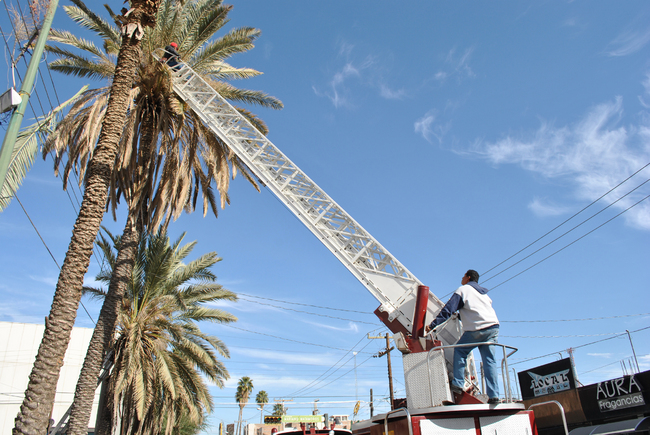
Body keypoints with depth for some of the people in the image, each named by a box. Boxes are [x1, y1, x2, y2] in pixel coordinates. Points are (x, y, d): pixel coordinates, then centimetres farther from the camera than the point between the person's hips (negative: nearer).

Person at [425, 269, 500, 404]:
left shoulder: (463, 289, 3)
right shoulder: (484, 293, 25)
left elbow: (448, 309, -5)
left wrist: (433, 325, -5)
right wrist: (461, 316, 41)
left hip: (476, 329, -6)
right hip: (493, 327, 6)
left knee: (459, 351, 9)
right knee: (489, 360, 6)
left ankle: (458, 384, 0)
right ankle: (493, 395, -1)